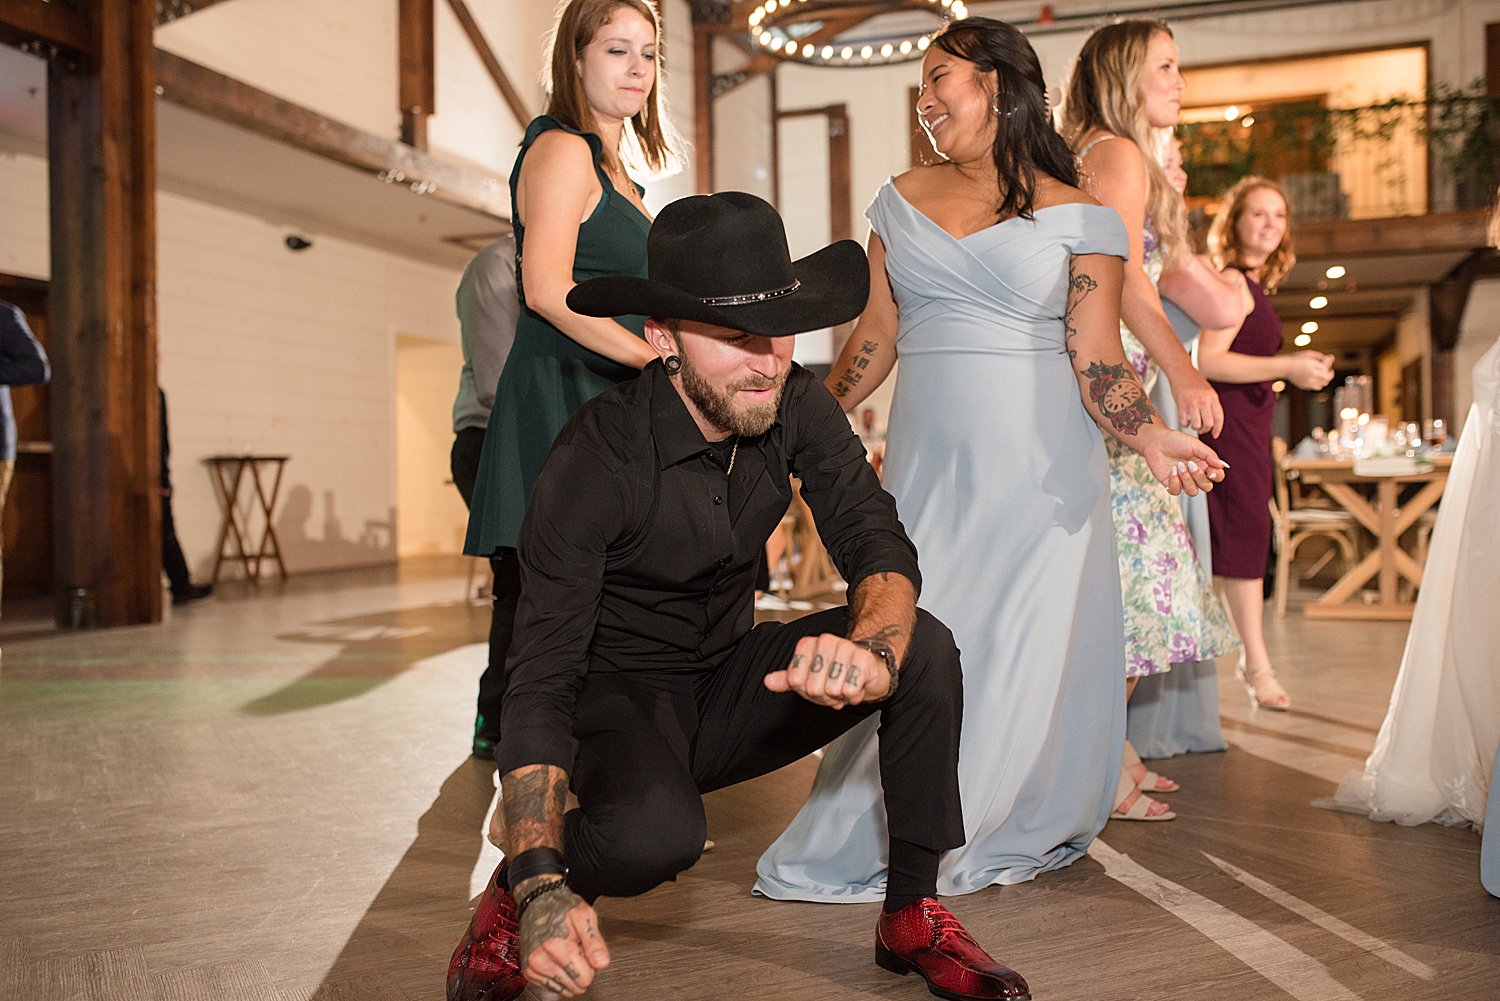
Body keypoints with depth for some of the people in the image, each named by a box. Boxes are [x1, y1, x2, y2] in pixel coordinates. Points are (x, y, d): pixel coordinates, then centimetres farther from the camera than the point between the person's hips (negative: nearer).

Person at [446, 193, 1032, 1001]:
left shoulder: (796, 406, -10)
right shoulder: (596, 457, -25)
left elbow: (879, 545, -16)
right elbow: (542, 677, -28)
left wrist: (874, 646, -42)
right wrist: (538, 887, -39)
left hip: (730, 681, 5)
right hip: (622, 696, -4)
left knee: (925, 645, -19)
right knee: (655, 831, -37)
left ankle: (912, 913, -6)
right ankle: (515, 888, -3)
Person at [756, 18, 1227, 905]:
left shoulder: (1078, 217, 1)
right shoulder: (903, 201, 13)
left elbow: (1097, 359, -4)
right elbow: (875, 340, 14)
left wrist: (1152, 436, -20)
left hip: (1039, 471, -3)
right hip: (927, 463, 3)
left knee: (1030, 653, -1)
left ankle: (1017, 832, 14)